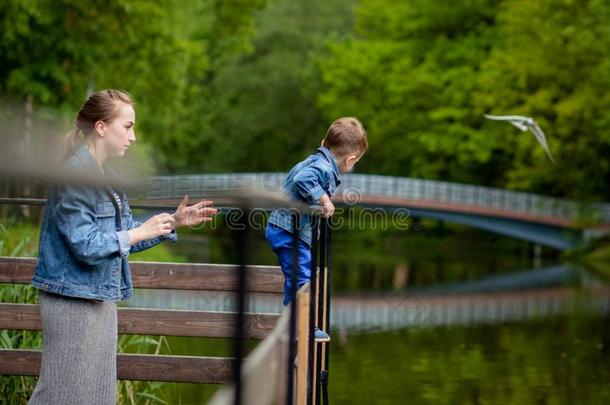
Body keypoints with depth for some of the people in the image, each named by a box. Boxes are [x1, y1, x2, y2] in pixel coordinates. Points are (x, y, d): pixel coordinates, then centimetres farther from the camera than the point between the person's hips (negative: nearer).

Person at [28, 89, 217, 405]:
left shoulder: (105, 177, 11)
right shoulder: (74, 174, -16)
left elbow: (123, 237, 15)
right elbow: (85, 245, -22)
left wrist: (174, 222, 7)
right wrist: (141, 232, -20)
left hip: (100, 298, 9)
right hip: (73, 299, -9)